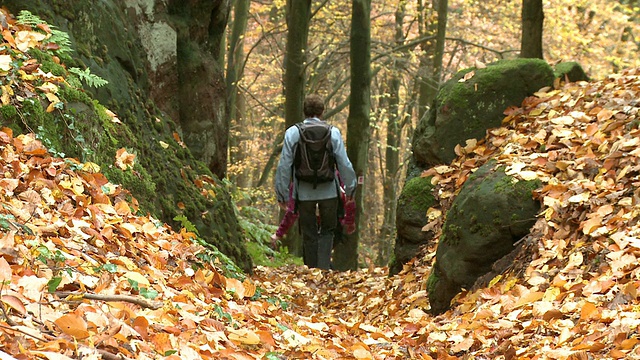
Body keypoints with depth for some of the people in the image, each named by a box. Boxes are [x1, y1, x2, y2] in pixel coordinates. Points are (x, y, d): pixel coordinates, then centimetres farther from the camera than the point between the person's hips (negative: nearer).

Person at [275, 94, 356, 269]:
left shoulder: (292, 133, -4)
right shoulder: (333, 133, -5)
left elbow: (284, 166, -3)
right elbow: (344, 164, -2)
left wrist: (282, 194, 6)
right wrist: (350, 189, 12)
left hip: (304, 193, 0)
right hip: (329, 191, 0)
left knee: (309, 235, 12)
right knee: (327, 230, 14)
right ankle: (324, 265, -3)